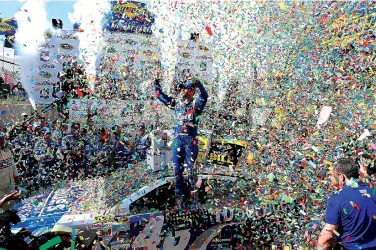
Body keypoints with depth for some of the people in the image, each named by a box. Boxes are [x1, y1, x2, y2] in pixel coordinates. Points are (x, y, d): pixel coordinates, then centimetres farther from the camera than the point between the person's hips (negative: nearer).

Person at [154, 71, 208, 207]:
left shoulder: (196, 104, -2)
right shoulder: (176, 103, 11)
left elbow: (204, 95, -22)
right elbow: (161, 96, 20)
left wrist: (196, 82, -32)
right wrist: (157, 83, 14)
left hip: (190, 141, -4)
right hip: (177, 140, 4)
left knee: (191, 169, 1)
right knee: (177, 170, 7)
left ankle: (194, 195, 17)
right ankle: (179, 197, 19)